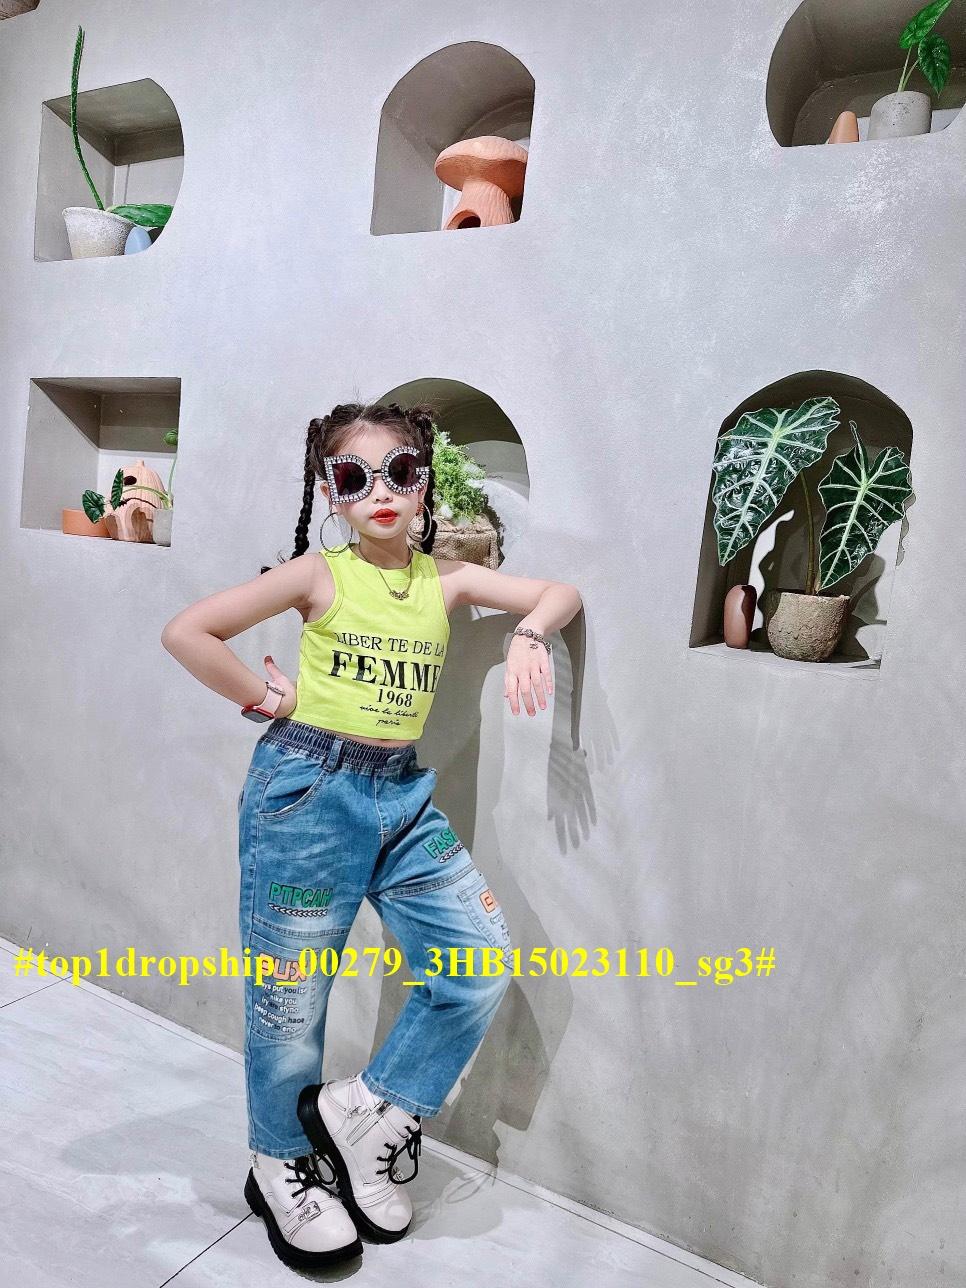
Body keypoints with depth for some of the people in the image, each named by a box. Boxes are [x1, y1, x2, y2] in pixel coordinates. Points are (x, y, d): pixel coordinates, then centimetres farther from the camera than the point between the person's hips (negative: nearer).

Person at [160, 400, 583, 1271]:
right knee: (293, 989, 8)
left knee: (482, 962, 0)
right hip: (309, 788, -4)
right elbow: (186, 631, -10)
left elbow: (561, 594, 9)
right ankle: (280, 1164, 37)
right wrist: (268, 699, -7)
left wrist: (529, 633, -10)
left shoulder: (444, 578, 5)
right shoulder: (320, 574, -6)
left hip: (404, 795, 5)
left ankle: (368, 1110, 23)